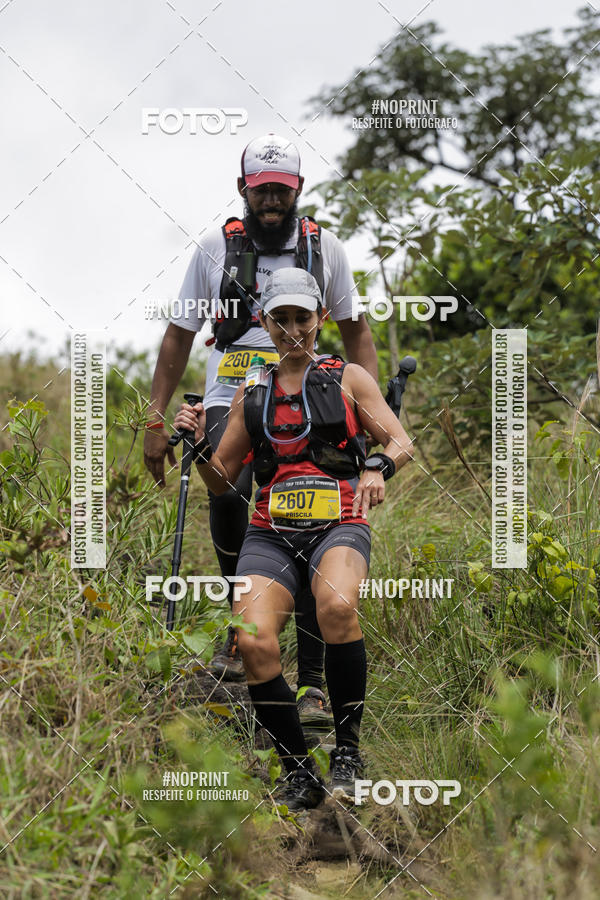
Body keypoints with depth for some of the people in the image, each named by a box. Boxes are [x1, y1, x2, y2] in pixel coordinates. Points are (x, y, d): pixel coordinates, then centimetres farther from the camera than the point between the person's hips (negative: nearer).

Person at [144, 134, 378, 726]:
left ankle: (313, 682, -4)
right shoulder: (216, 248, 6)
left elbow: (356, 332, 18)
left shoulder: (324, 248, 8)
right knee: (228, 493, -31)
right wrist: (156, 420, 6)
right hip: (232, 397, 0)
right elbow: (179, 336, 12)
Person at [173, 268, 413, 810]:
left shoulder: (347, 378, 12)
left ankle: (347, 751, -20)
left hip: (338, 526, -2)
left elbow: (402, 443, 4)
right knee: (254, 643, -24)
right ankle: (299, 773, -6)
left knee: (337, 606, -36)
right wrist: (199, 444, 1)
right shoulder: (252, 390, 19)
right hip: (270, 534, 3)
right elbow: (221, 480, 22)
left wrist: (378, 468, -18)